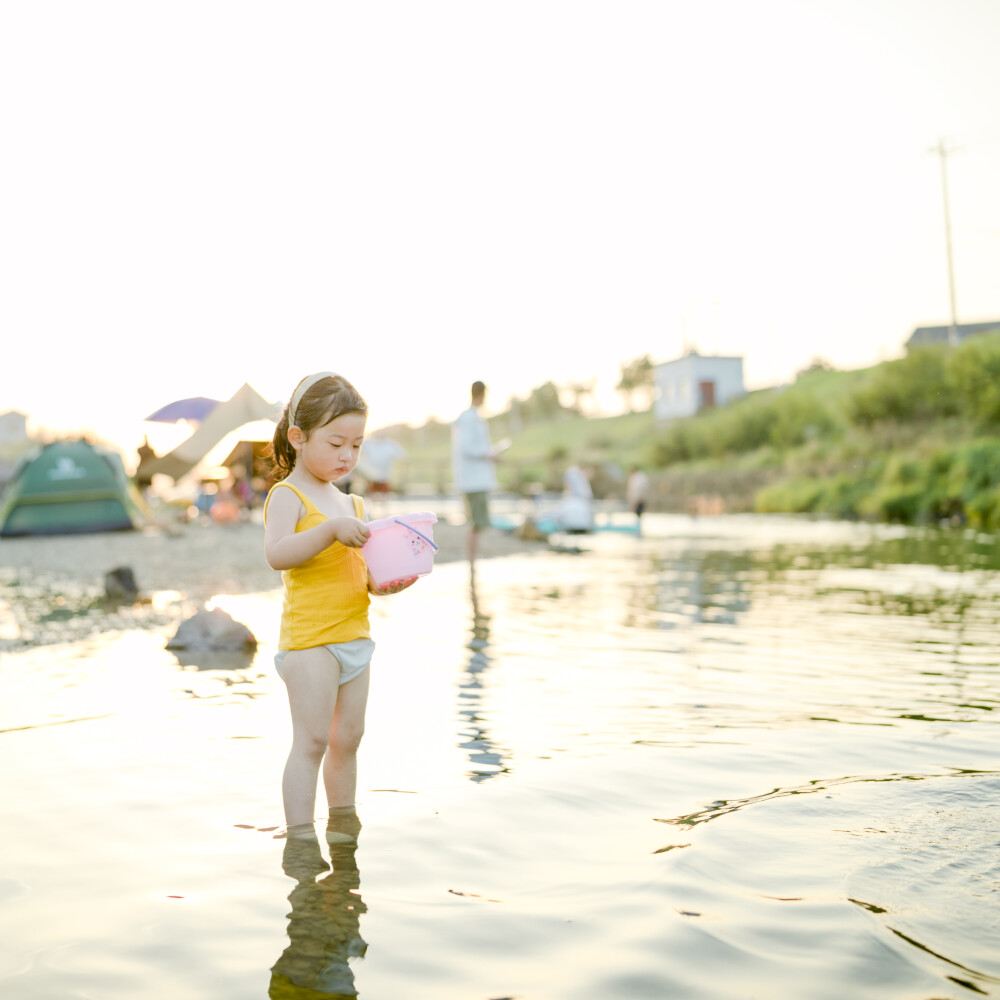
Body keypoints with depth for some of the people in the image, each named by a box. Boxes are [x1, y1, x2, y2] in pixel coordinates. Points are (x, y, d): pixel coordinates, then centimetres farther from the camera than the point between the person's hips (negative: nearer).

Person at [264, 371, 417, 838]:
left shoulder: (351, 503, 16)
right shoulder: (287, 495, -7)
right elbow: (276, 555, -24)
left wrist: (380, 582, -2)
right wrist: (331, 530, -33)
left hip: (355, 638, 7)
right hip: (309, 640, -7)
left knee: (347, 740, 14)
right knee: (311, 741, -7)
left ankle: (344, 822, 27)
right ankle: (299, 834, 1)